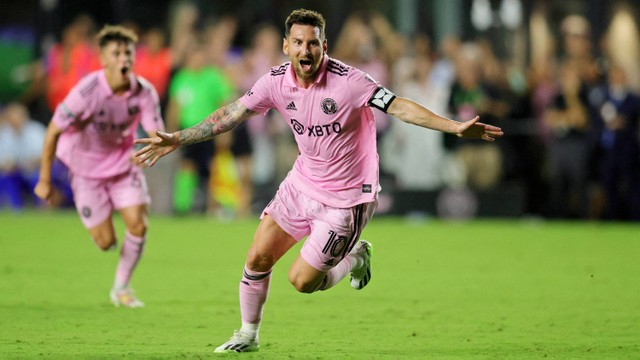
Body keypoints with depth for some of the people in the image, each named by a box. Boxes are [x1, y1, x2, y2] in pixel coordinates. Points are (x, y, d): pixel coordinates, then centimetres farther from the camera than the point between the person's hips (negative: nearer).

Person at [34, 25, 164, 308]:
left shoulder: (145, 92, -18)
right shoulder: (87, 92, -28)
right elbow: (53, 131, -19)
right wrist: (44, 180, -14)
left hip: (124, 162, 3)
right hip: (87, 167, -3)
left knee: (138, 225, -10)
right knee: (106, 242, -3)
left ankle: (121, 288, 13)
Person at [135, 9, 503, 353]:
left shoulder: (348, 80, -24)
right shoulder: (276, 80, -8)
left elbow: (399, 106, -25)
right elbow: (231, 114, 3)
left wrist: (456, 127, -35)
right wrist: (178, 139, 3)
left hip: (345, 198, -5)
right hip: (302, 183, 5)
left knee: (302, 280, -6)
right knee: (257, 259, 4)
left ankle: (356, 258, 23)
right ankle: (248, 334, 27)